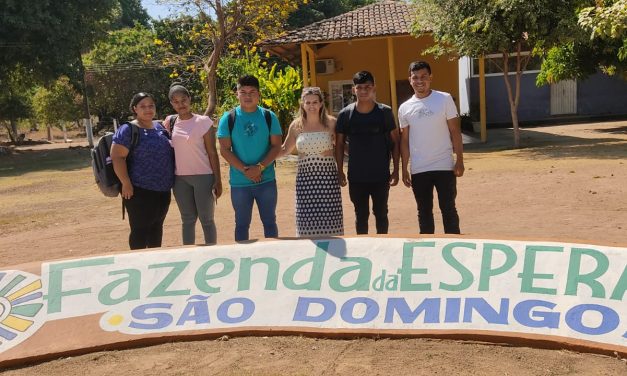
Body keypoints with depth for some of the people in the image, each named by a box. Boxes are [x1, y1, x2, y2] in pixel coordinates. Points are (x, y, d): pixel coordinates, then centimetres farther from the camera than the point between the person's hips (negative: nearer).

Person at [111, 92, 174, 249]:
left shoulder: (160, 127, 12)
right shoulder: (128, 130, -10)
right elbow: (117, 157, -16)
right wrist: (126, 183, -21)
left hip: (163, 190, 7)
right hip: (140, 191, -7)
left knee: (156, 228, 15)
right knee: (140, 230, 0)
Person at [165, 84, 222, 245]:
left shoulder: (203, 121, -5)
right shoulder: (170, 122, 6)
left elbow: (212, 153, -5)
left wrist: (218, 180, -7)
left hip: (203, 176, -4)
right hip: (180, 178, 4)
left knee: (206, 219, 2)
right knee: (188, 219, 12)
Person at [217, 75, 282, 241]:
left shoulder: (269, 116, 1)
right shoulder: (228, 118, -1)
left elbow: (276, 146, -1)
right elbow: (224, 149, -5)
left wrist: (260, 167, -15)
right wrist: (245, 170, -15)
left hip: (266, 180, 1)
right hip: (239, 182, 0)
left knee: (269, 221, 10)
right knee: (242, 224, 10)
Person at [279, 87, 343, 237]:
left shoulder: (331, 123, 2)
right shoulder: (296, 126, 7)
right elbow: (285, 149, 17)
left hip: (328, 176, -1)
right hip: (305, 177, 1)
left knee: (329, 216, -1)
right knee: (306, 217, 0)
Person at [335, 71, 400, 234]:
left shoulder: (385, 112, -4)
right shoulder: (345, 114, -2)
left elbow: (394, 142, 1)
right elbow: (339, 144, 4)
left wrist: (396, 170, -3)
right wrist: (340, 171, 0)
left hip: (381, 176, 0)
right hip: (356, 177, 1)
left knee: (381, 214, 11)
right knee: (361, 216, 11)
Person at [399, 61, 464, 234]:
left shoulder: (444, 99, -3)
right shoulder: (405, 108, 4)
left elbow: (455, 131, -2)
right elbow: (404, 140, 9)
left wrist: (459, 160, -7)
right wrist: (404, 168, 6)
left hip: (444, 166, -2)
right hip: (418, 170, 2)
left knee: (448, 209, 4)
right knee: (424, 212, 10)